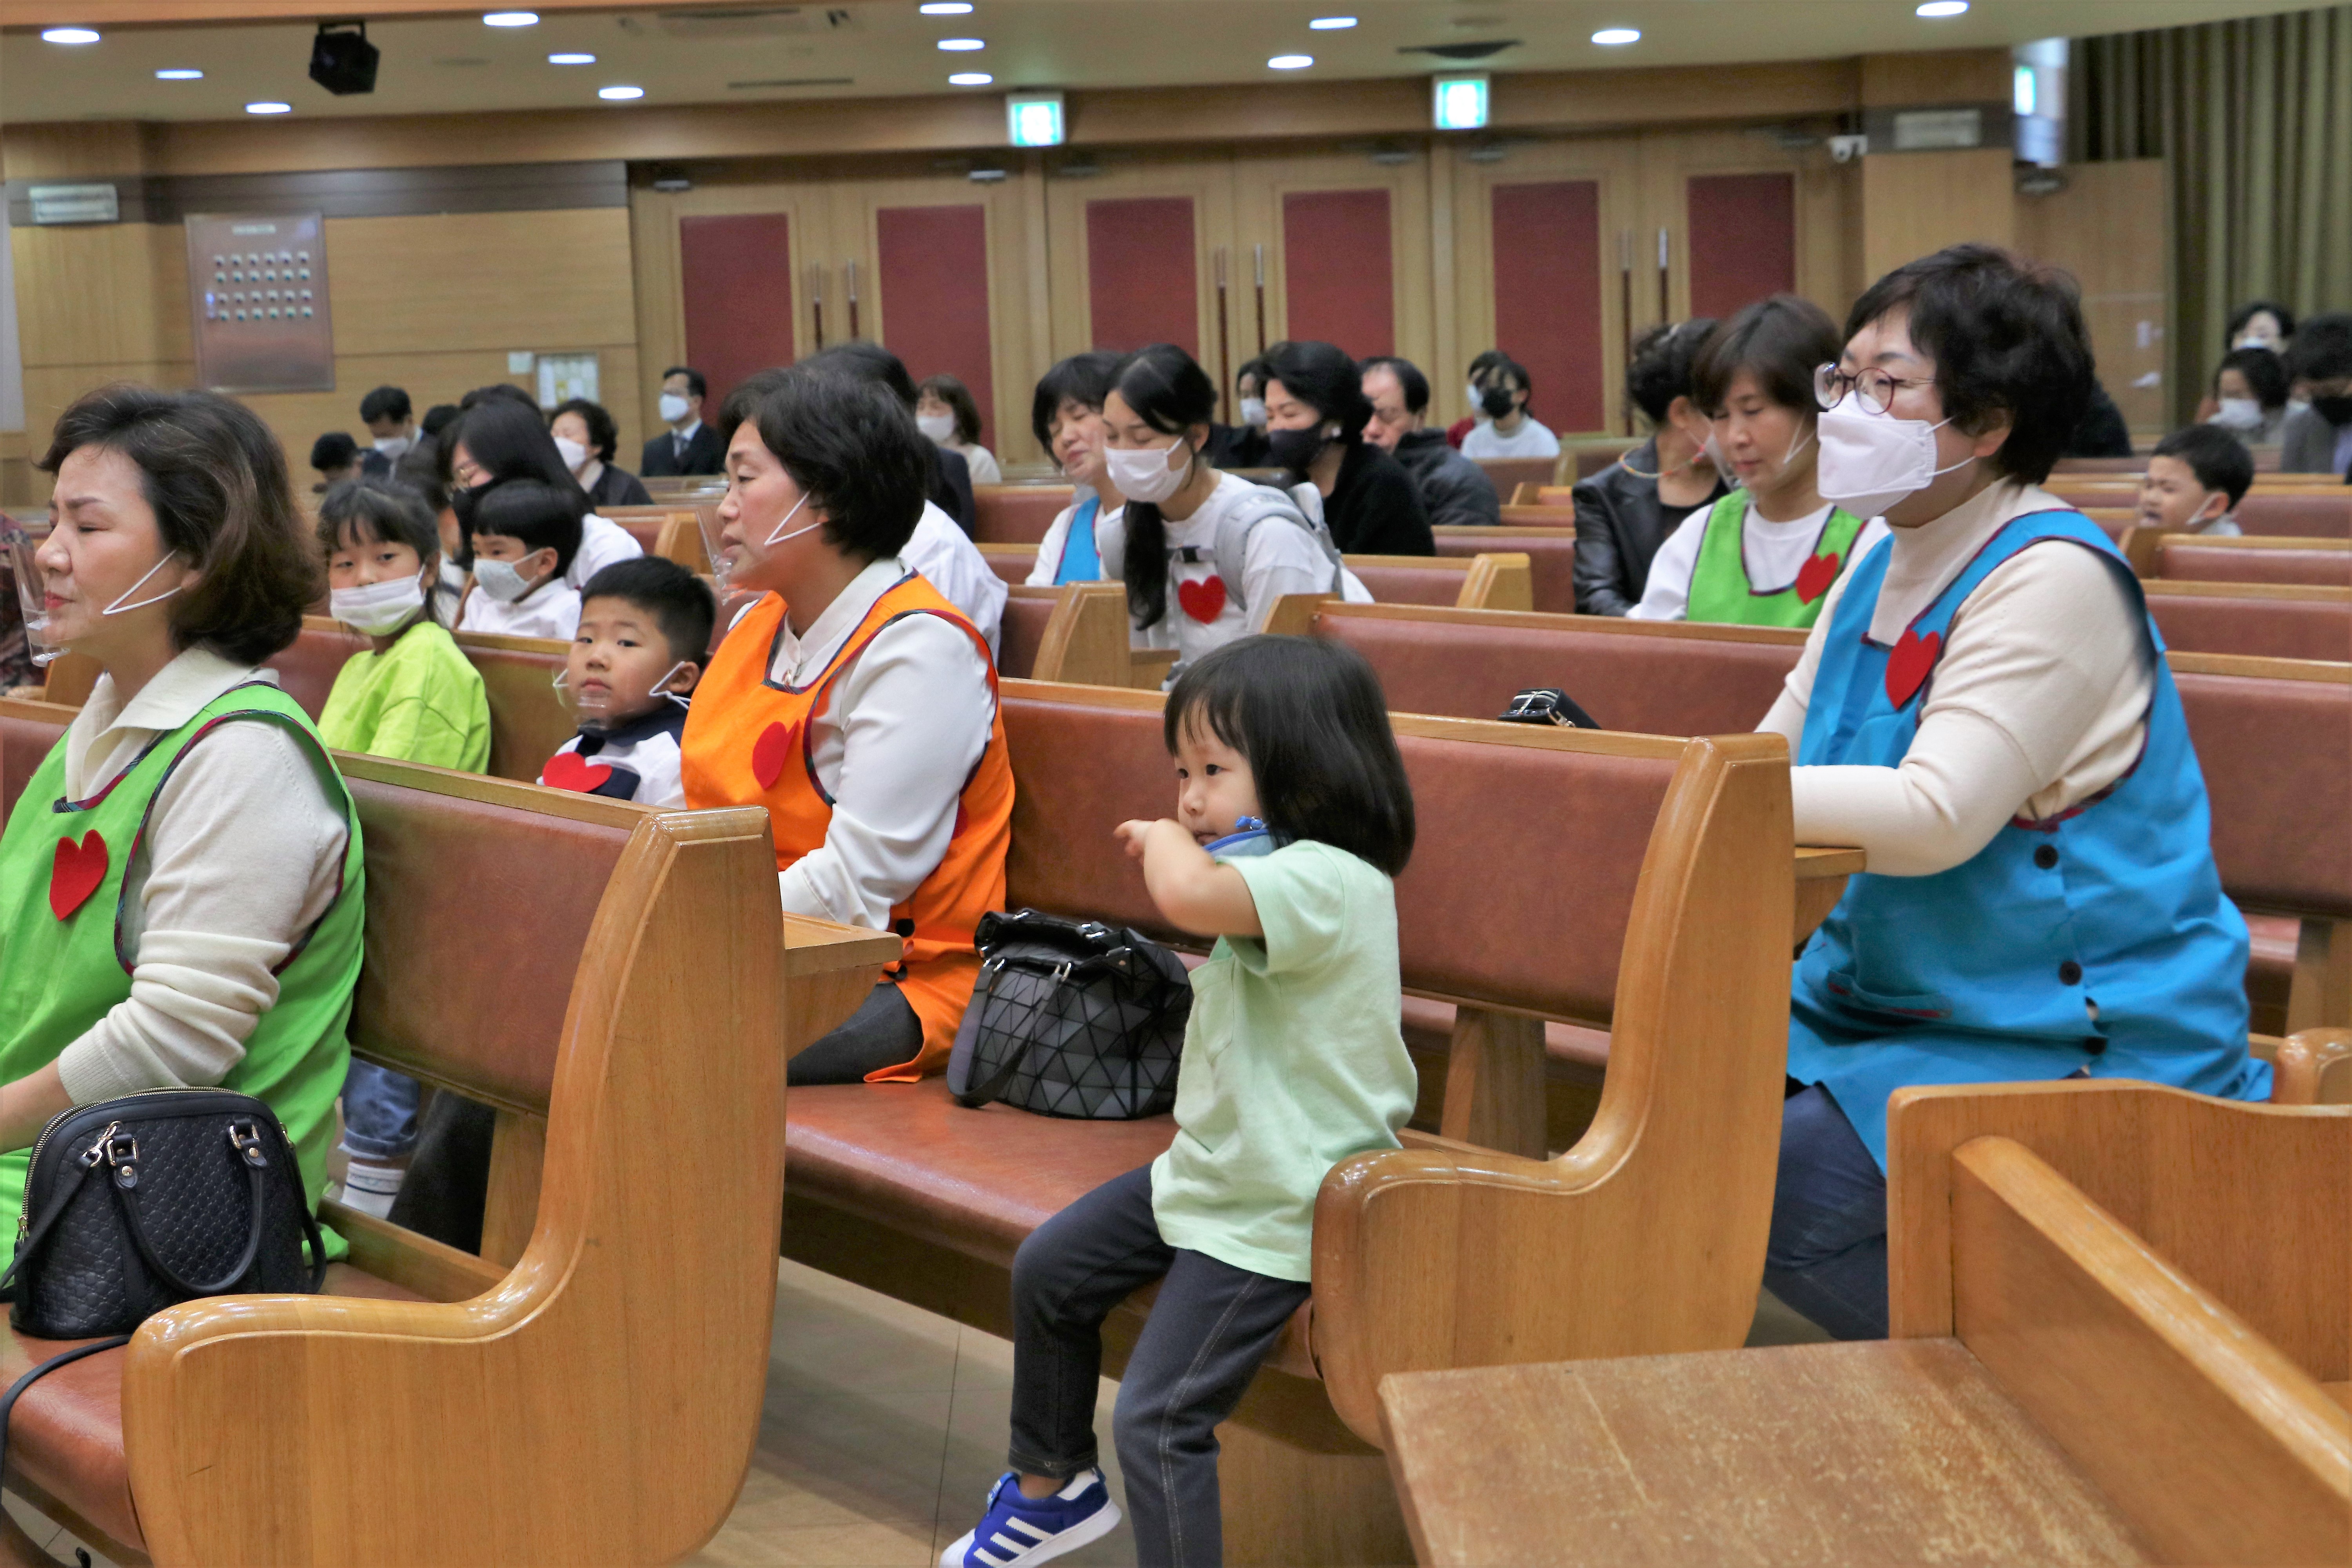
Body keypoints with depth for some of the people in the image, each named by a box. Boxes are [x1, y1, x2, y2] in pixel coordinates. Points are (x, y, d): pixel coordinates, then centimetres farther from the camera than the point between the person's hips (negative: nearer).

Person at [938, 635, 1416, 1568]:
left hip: (1270, 1214, -11)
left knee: (1156, 1420, -12)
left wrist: (1165, 839, -24)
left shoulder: (1326, 880, -26)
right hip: (1209, 1171, 11)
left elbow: (1187, 896, -44)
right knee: (1046, 1271, 19)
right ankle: (1052, 1484, 38)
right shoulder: (1288, 882, 9)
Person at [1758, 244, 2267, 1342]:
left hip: (2085, 1042, -9)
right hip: (1894, 996, 9)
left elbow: (1936, 815, -29)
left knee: (1767, 1197, -20)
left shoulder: (2052, 580, -18)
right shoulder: (1884, 567, 11)